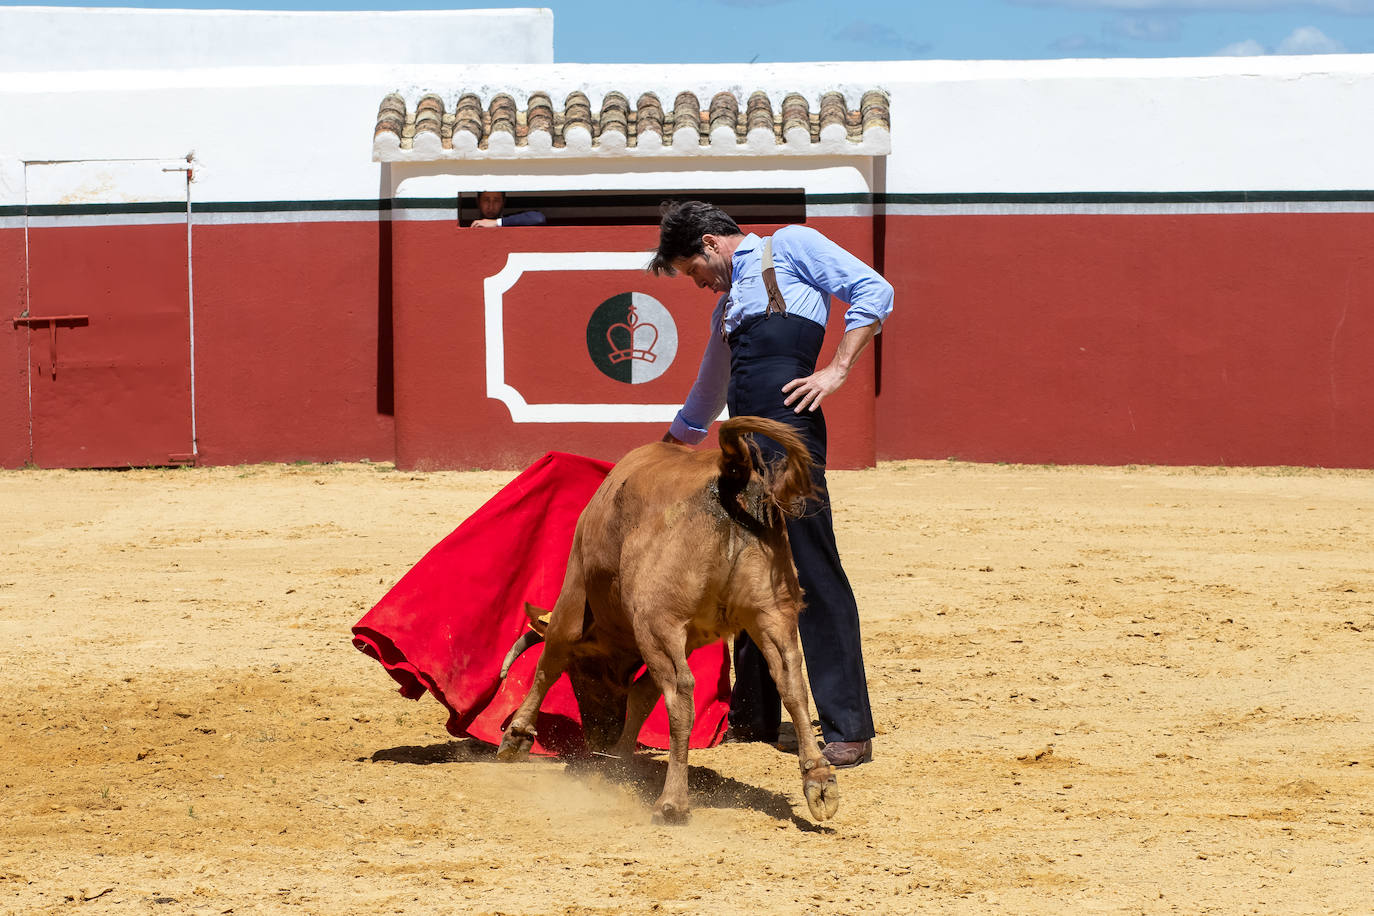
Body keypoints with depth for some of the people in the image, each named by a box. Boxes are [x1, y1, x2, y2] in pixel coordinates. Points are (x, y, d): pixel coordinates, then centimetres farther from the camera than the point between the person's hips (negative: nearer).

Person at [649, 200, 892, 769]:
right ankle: (754, 716, 22)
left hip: (788, 428, -8)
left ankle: (848, 730, -11)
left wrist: (837, 370, -10)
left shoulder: (789, 247, 9)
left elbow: (873, 292, -2)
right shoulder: (726, 306, 30)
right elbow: (704, 402, 41)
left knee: (813, 573, -11)